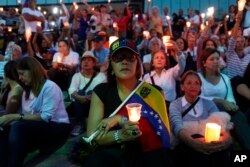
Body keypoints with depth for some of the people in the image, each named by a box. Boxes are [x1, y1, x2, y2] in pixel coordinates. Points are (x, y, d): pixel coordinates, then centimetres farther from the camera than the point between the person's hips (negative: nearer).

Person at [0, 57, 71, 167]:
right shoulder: (27, 91, 18)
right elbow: (27, 116, 6)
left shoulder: (50, 87, -9)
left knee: (18, 127, -32)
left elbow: (46, 117, -19)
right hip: (36, 128, 7)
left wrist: (16, 117, -20)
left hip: (57, 129, -7)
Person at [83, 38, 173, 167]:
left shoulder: (153, 92, 0)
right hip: (112, 155, 0)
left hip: (147, 155, 1)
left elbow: (163, 136, -9)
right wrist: (119, 135, -24)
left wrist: (121, 119, -14)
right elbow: (92, 136, -4)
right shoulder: (101, 92, 2)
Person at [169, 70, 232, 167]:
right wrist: (193, 141, -38)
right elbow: (177, 126, -16)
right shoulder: (175, 105, 5)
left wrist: (227, 137, -30)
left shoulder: (209, 104, 14)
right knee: (198, 150, -36)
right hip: (186, 147, -2)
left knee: (219, 149, -32)